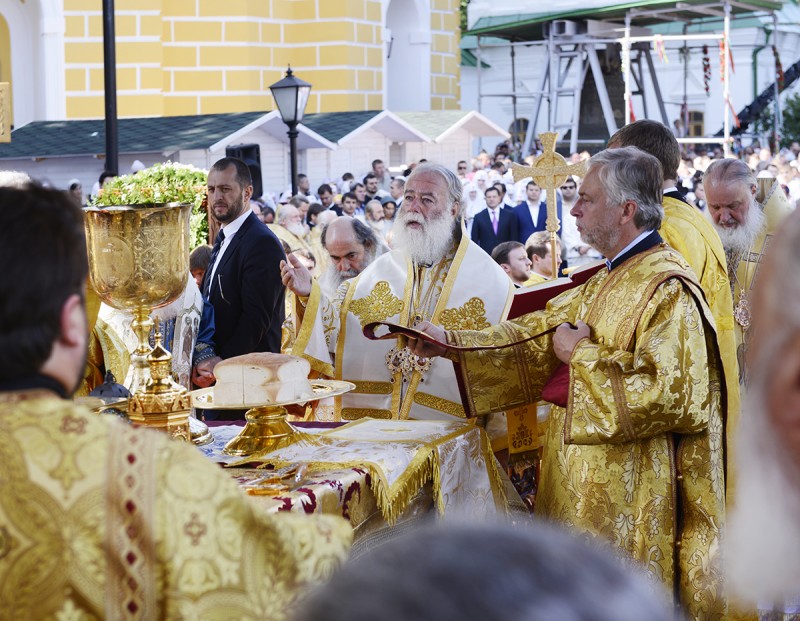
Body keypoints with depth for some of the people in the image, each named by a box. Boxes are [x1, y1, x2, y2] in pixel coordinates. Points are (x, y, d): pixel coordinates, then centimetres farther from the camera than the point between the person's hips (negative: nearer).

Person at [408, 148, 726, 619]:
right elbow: (540, 333, 13)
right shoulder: (609, 280, 13)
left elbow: (667, 392, -27)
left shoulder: (668, 289, -18)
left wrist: (582, 357, -16)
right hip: (587, 488, 9)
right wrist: (450, 343, 3)